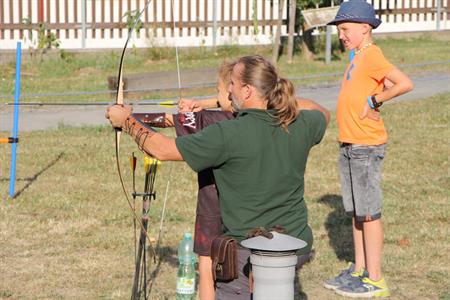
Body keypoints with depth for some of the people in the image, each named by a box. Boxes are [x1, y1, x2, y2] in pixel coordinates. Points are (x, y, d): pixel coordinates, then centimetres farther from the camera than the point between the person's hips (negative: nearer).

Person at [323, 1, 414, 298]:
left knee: (369, 212, -4)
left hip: (366, 147, -10)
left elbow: (404, 83, -26)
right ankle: (359, 270, 25)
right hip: (350, 145, 10)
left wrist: (373, 101, -18)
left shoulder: (372, 56, -15)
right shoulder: (359, 57, 13)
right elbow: (385, 84, 17)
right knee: (355, 211, 15)